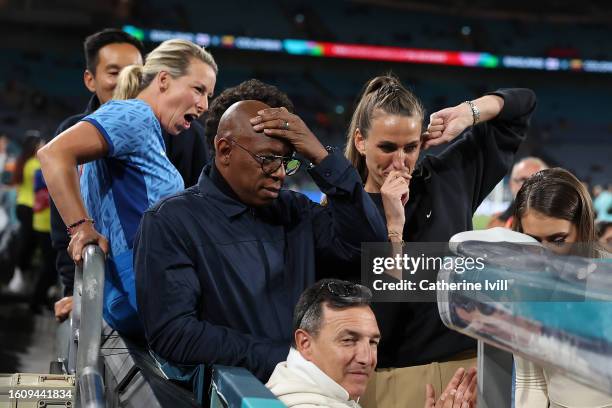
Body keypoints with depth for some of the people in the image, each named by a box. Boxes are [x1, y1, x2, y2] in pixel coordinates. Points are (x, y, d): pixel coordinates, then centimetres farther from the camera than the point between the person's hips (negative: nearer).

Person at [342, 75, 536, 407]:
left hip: (470, 365, 3)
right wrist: (393, 228, -19)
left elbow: (522, 105, 13)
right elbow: (367, 319, -16)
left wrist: (467, 114, -4)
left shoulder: (448, 178, 2)